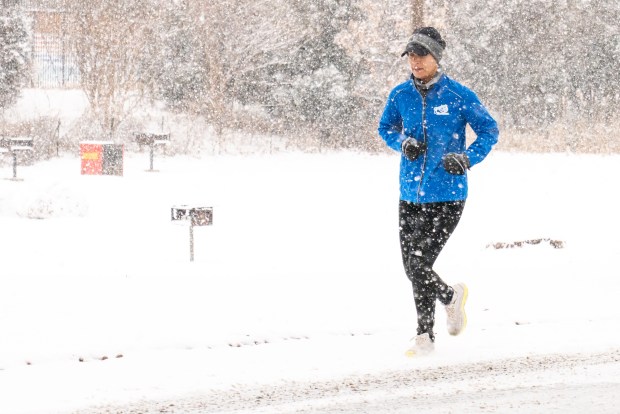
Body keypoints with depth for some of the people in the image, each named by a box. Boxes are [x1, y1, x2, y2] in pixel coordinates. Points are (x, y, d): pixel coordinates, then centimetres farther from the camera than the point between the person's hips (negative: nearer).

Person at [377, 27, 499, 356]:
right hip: (410, 195, 5)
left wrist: (467, 158, -15)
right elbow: (386, 128, 19)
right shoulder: (400, 95, 3)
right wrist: (402, 143, -3)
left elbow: (489, 130, 0)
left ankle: (425, 335, 13)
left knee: (419, 266, -11)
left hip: (447, 196, -5)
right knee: (412, 269, 6)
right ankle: (451, 296, 37)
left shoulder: (458, 95, -8)